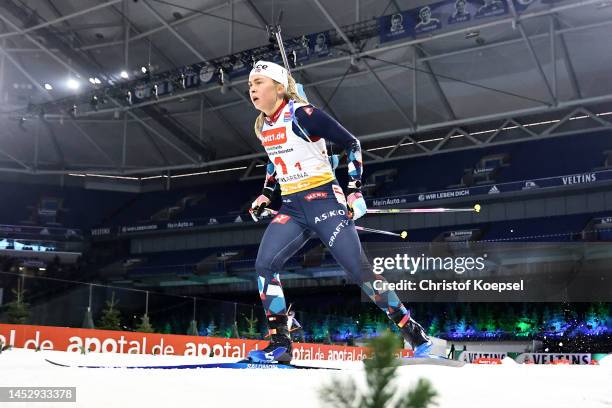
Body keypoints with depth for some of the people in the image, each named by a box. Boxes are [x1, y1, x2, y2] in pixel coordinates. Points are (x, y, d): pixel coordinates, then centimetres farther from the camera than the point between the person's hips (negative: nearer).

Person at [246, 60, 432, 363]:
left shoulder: (301, 114, -12)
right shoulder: (262, 127, 11)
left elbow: (351, 144, -9)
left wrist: (354, 189, -13)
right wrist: (265, 194, 20)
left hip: (323, 200, -7)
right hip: (291, 207, 7)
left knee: (358, 270, -11)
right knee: (264, 265, -10)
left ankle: (414, 332, 3)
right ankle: (280, 343, -3)